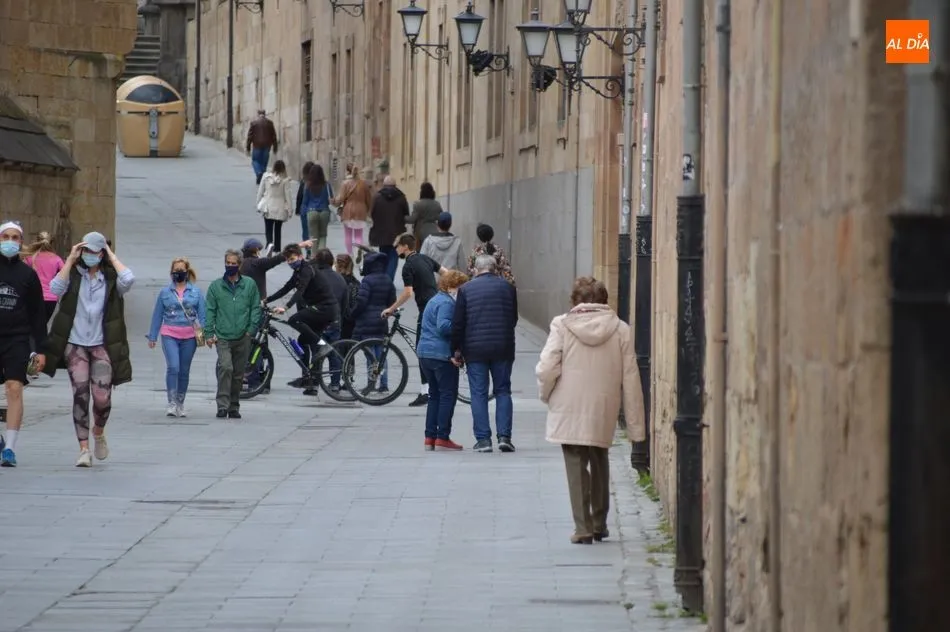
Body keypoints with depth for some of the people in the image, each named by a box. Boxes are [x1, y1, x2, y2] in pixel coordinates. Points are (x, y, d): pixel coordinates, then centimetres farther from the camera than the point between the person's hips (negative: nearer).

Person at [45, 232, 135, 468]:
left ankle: (99, 432, 25)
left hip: (102, 345, 0)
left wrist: (112, 257, -6)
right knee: (80, 394, -8)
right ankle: (84, 449, -4)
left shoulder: (110, 277, 4)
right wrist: (71, 259, -10)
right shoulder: (73, 274, 5)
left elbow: (128, 280, -18)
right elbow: (56, 288, -13)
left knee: (102, 397, -7)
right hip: (75, 344, 0)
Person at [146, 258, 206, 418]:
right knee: (173, 367, -16)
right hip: (169, 335, -1)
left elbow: (202, 314, 7)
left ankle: (180, 403, 20)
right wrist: (152, 337, 10)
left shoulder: (196, 292, 6)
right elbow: (157, 315, 10)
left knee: (184, 371, 8)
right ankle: (172, 403, -14)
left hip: (189, 336, 1)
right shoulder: (165, 292, 6)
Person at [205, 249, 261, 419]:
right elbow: (210, 311, 6)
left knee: (238, 374, 8)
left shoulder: (250, 285, 7)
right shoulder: (216, 286, 6)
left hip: (243, 337, 2)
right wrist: (209, 333, -1)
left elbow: (255, 308, 9)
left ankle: (234, 407, 18)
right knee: (225, 367, -20)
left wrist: (252, 328, -2)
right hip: (223, 337, -2)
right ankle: (222, 404, -21)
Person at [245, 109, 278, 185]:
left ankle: (259, 173, -19)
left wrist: (248, 147, 2)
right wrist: (275, 147, 12)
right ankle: (262, 178, 10)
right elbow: (274, 135, 5)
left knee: (255, 160, 7)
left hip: (257, 145, -2)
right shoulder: (270, 122, 3)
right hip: (267, 145, 2)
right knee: (264, 162, 10)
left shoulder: (253, 122, -3)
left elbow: (250, 135, -3)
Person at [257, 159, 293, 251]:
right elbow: (287, 195, -7)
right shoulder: (285, 180, -11)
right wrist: (289, 209, 1)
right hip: (280, 209, -1)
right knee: (277, 230, 12)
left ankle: (269, 243, -22)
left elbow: (260, 192, 2)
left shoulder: (266, 176, -4)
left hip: (267, 208, 1)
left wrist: (258, 205, 13)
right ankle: (276, 249, 16)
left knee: (268, 229, 5)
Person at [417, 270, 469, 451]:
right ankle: (442, 437, -7)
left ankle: (430, 437, 11)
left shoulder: (435, 300, 19)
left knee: (435, 395, 14)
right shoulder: (447, 303, -13)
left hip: (425, 353, 10)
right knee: (448, 395, -4)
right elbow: (443, 326, -26)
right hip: (442, 354, -10)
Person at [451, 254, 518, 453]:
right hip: (502, 348, 1)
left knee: (479, 393, 3)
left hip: (475, 349, -1)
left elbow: (458, 322, -2)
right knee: (502, 390, 9)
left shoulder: (466, 289, -1)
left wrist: (456, 349, 7)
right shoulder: (507, 287, 4)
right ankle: (504, 436, 0)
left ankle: (483, 439, 0)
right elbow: (514, 318, 11)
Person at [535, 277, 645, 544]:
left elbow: (546, 369, -13)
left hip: (569, 411, -2)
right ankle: (599, 525, 26)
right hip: (604, 412, 3)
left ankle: (583, 528, -3)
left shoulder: (562, 325, -7)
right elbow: (630, 379, -1)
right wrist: (636, 424, 4)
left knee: (576, 466, 4)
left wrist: (546, 394, 9)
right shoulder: (621, 330, -2)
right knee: (599, 464, 21)